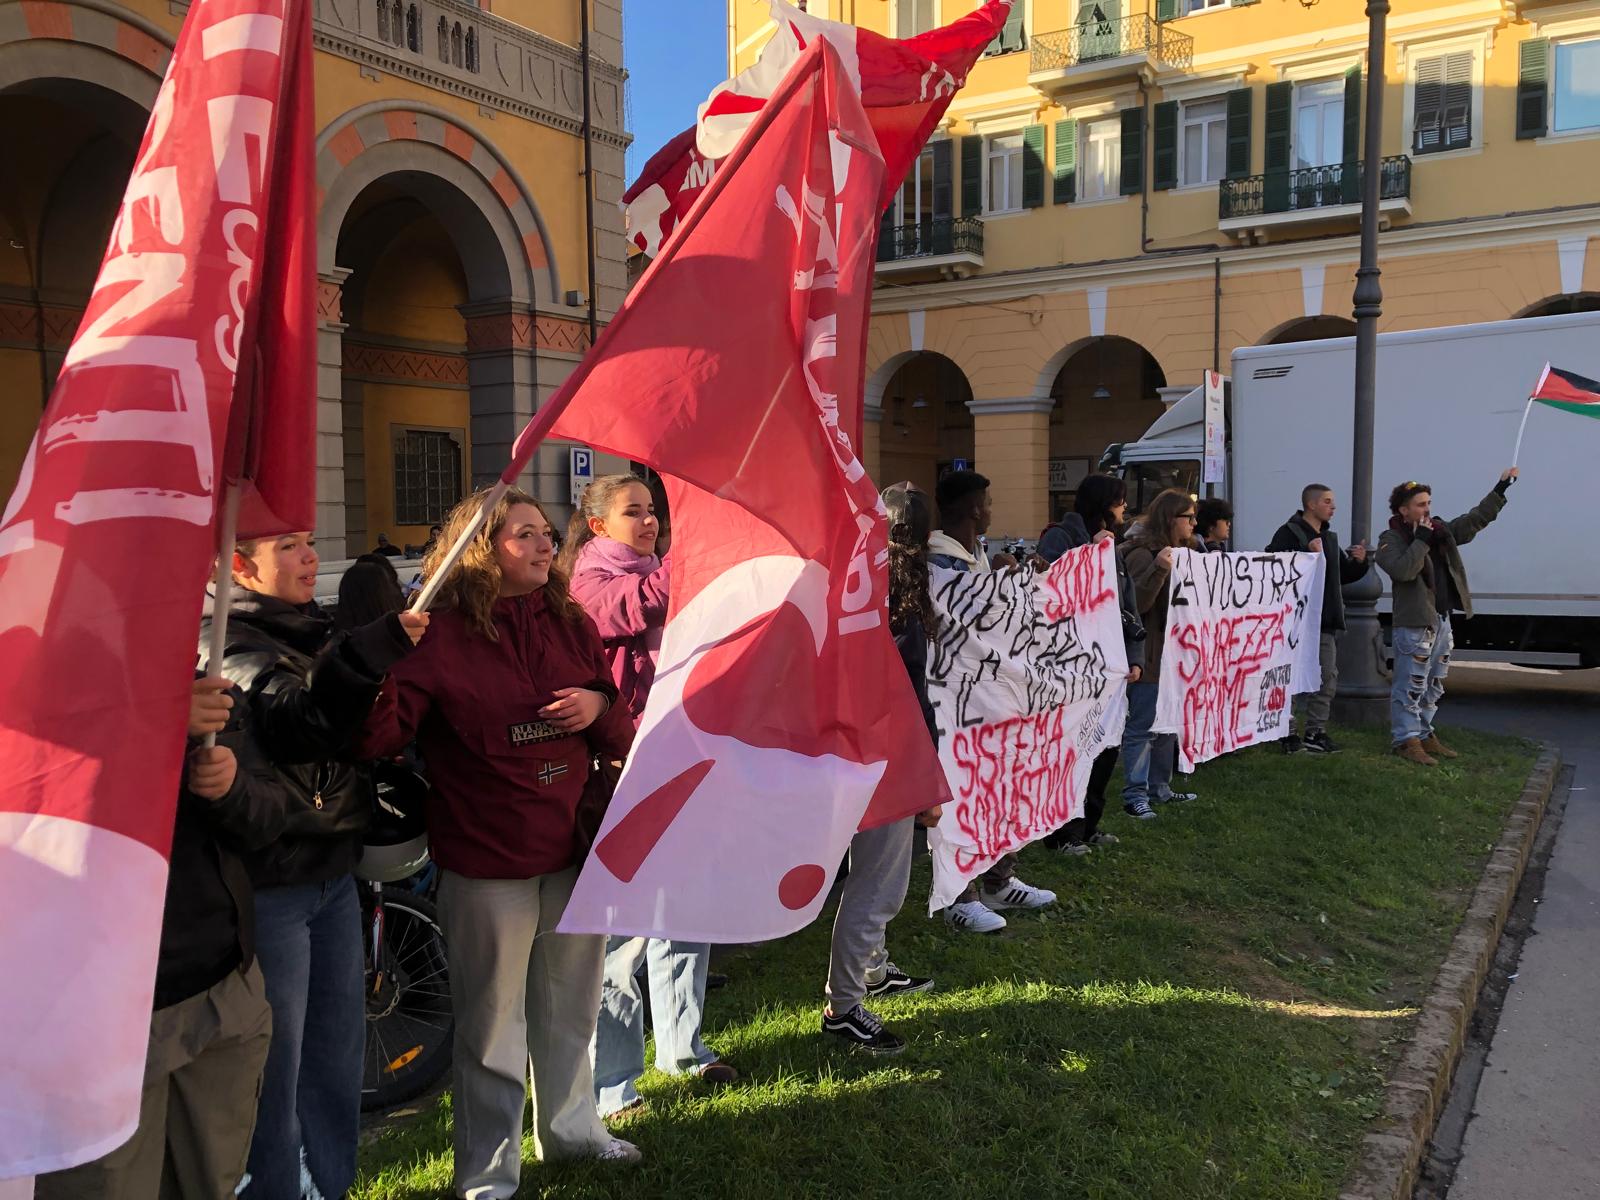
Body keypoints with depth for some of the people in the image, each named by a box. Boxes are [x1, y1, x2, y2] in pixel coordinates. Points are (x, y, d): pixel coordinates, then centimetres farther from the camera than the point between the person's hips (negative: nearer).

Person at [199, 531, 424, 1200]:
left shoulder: (313, 630, 13)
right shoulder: (225, 641, -12)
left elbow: (360, 732, 25)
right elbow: (292, 724, -30)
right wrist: (369, 653, -42)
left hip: (333, 871, 8)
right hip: (269, 885, -8)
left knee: (339, 1048, 17)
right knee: (277, 1062, 1)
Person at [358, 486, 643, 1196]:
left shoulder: (570, 624, 6)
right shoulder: (445, 634, -10)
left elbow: (620, 739, 12)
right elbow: (379, 737, -19)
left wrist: (599, 705, -10)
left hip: (576, 850, 5)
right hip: (487, 861, -5)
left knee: (571, 1008, 21)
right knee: (492, 1023, 7)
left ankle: (571, 1127, 44)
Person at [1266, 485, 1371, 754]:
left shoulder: (1329, 538, 19)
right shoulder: (1289, 533, -8)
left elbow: (1343, 575, 25)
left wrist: (1359, 562, 7)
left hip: (1326, 621, 8)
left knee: (1327, 678, 9)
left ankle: (1315, 731, 17)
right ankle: (1287, 732, 5)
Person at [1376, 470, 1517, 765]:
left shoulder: (1441, 530, 14)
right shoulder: (1391, 540, -9)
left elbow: (1474, 520, 23)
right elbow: (1404, 570, -26)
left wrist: (1500, 490, 20)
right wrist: (1421, 539, -20)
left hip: (1442, 620, 9)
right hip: (1414, 623, -8)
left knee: (1433, 686, 16)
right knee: (1410, 686, -6)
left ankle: (1424, 735, 26)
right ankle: (1407, 740, -1)